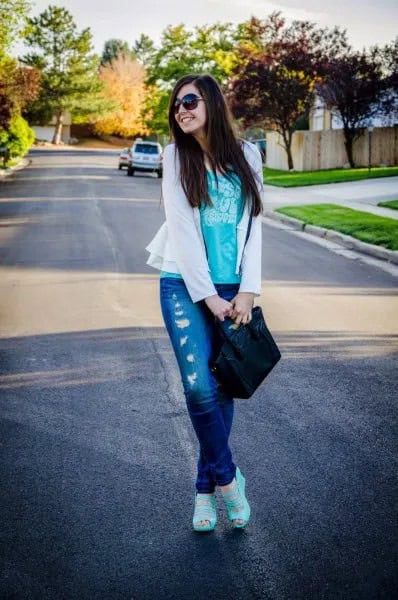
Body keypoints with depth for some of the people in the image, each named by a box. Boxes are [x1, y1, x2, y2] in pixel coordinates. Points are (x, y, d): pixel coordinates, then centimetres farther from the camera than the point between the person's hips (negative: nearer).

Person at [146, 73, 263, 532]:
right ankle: (227, 477, 9)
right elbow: (181, 228, -6)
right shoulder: (177, 156, 1)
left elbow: (253, 225, 4)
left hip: (232, 290, 2)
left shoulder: (246, 155, 6)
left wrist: (247, 291, -6)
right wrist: (208, 296, -10)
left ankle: (206, 488, 20)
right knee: (199, 387, -13)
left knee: (222, 390, 5)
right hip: (186, 287, -2)